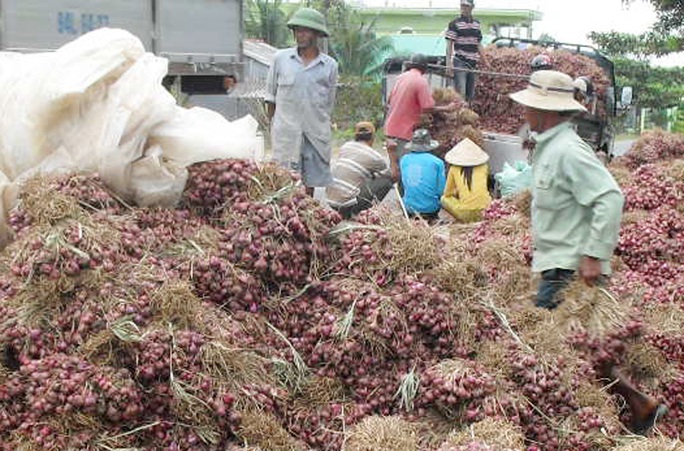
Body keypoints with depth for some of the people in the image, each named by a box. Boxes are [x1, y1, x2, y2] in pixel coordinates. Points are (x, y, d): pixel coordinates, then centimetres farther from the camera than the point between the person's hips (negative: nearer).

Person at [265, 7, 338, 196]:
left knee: (311, 181, 8)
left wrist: (319, 124, 13)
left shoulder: (330, 65, 3)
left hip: (316, 134, 1)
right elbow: (270, 95, 10)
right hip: (286, 132, -1)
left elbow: (329, 103, 13)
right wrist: (274, 123, 8)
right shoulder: (280, 58, 2)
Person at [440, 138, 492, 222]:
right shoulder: (483, 167, 7)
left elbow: (447, 193, 13)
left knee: (444, 199, 24)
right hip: (485, 211, 4)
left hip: (465, 214, -4)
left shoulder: (454, 169, 2)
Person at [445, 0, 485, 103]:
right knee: (460, 92, -13)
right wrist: (449, 63, -15)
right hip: (460, 62, -6)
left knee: (470, 94, 10)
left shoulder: (477, 24, 12)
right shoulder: (454, 24, -4)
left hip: (473, 63, 6)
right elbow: (449, 44, -6)